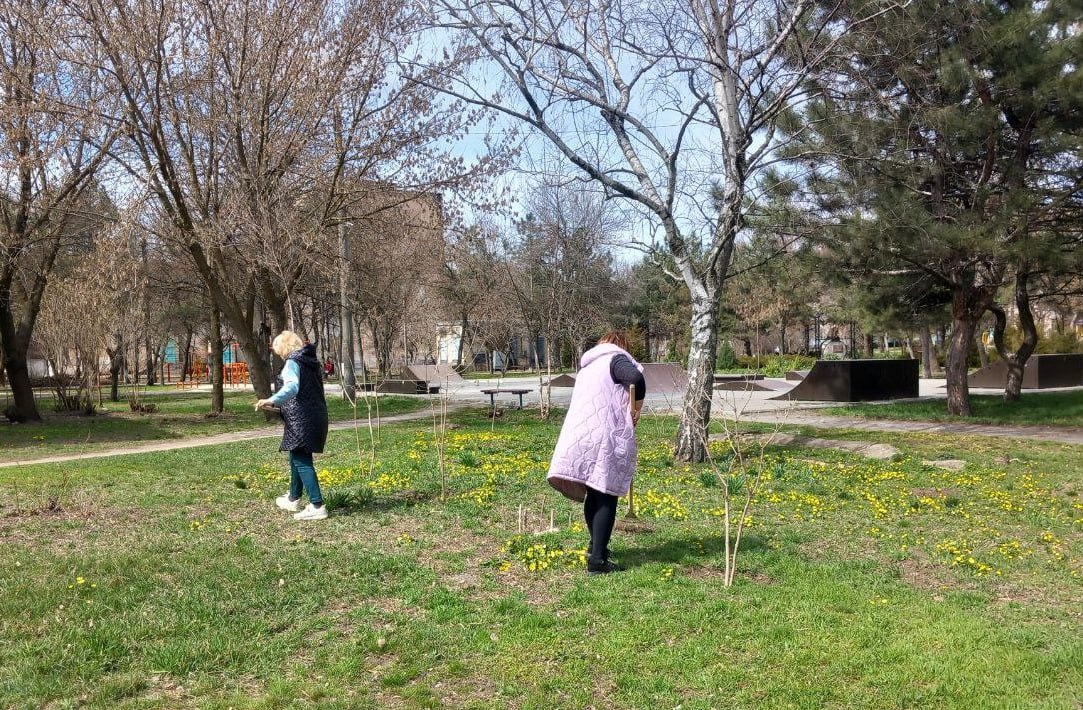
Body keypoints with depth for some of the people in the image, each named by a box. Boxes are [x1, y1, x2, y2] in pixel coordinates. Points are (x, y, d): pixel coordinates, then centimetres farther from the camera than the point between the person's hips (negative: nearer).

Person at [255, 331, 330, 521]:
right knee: (297, 458, 21)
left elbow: (292, 387, -29)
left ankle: (317, 506, -12)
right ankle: (293, 499, 35)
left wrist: (272, 401, -44)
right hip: (316, 417, 9)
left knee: (301, 461, -8)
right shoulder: (310, 361, 17)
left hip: (301, 420, -9)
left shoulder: (292, 362, -10)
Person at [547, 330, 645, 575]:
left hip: (578, 436, 7)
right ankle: (597, 560, -4)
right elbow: (636, 378, -21)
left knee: (593, 495, 20)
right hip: (606, 438, -7)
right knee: (606, 498, -2)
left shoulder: (587, 366, 26)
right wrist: (636, 409, -6)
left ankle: (596, 546, 32)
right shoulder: (616, 359, 0)